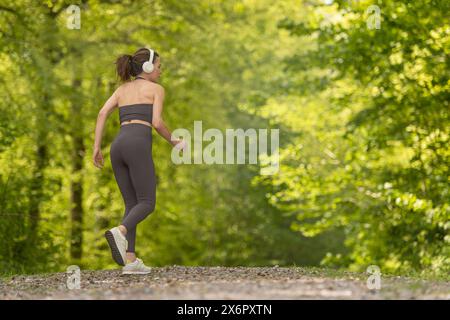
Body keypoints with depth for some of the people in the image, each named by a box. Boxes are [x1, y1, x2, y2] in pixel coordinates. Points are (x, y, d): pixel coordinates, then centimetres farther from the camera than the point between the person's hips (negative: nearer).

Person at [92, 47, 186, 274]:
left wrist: (96, 147, 8)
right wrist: (173, 141, 17)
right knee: (147, 204, -3)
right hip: (138, 146, -6)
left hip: (118, 147, 6)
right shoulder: (156, 89, 10)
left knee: (132, 205, 10)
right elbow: (157, 123, -1)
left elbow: (102, 113, 10)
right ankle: (119, 233, -33)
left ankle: (130, 260, -4)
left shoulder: (122, 89, 25)